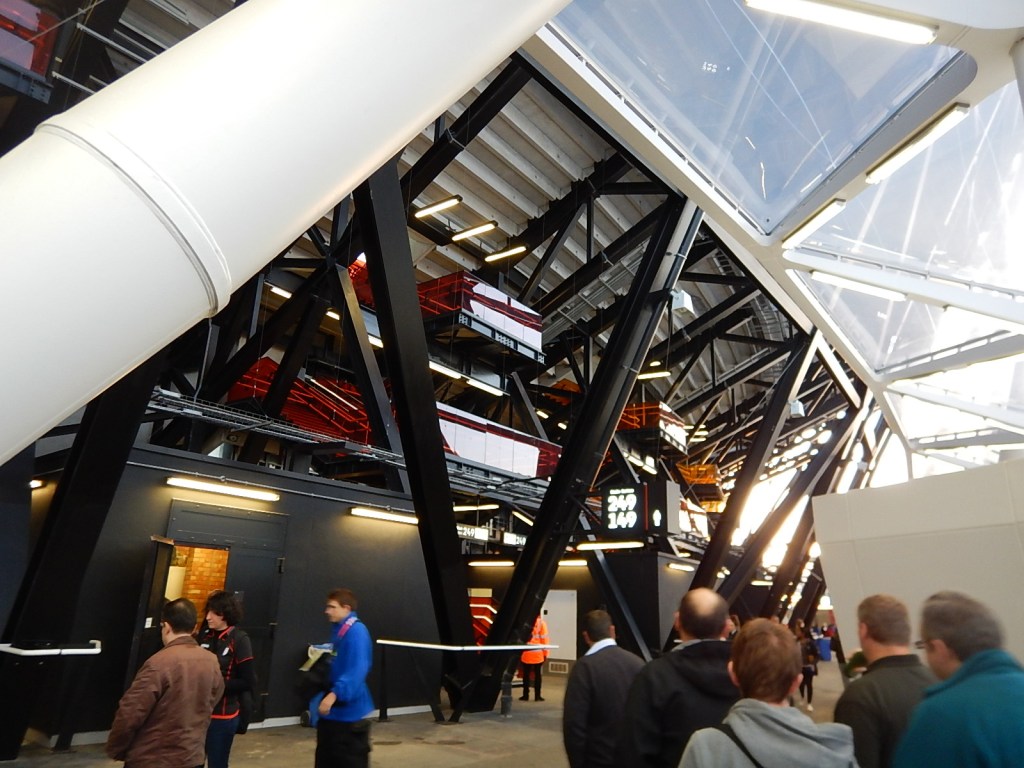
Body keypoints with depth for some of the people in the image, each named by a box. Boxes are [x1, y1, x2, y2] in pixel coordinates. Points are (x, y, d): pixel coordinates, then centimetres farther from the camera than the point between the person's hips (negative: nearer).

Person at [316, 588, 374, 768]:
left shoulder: (356, 631, -19)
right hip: (332, 711, 10)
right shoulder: (337, 630, 10)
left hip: (349, 711, -10)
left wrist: (335, 694, -36)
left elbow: (357, 670, -29)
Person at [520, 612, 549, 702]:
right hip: (538, 654, -1)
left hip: (526, 653, 1)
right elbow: (544, 638, -6)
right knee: (537, 674, 8)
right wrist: (545, 652, 2)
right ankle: (537, 696, 10)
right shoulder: (541, 622, -7)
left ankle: (525, 695, 13)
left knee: (526, 674, 9)